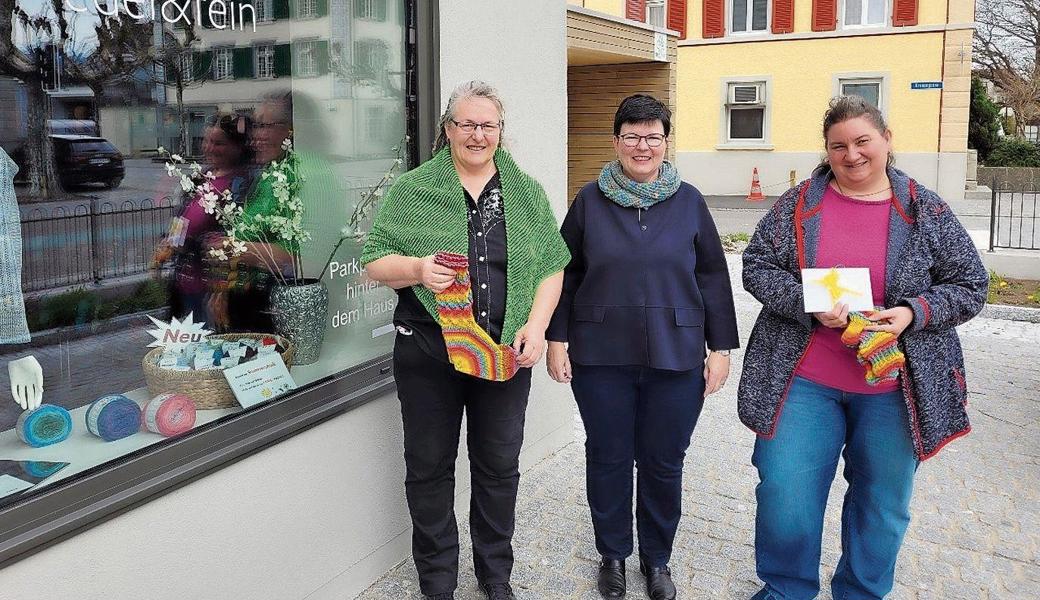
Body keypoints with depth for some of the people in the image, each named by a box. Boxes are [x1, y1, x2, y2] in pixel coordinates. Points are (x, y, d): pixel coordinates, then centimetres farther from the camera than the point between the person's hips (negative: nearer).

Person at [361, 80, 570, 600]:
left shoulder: (526, 192, 8)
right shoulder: (413, 190, 2)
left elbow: (551, 265, 6)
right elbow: (375, 260, 1)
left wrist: (536, 325, -7)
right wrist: (417, 268, -19)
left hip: (507, 352, 2)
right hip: (428, 352, -1)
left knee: (499, 466, 13)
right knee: (429, 468, 8)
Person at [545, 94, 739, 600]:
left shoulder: (688, 201, 3)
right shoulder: (590, 200, 2)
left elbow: (712, 277, 4)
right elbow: (565, 273, 5)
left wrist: (721, 347, 2)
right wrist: (557, 338, 0)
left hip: (676, 358, 0)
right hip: (600, 356, 0)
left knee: (664, 462, 10)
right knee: (608, 457, 10)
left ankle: (657, 558, 31)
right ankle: (613, 554, 31)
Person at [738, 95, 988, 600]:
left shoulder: (926, 211, 2)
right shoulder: (798, 204, 1)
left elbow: (970, 286, 4)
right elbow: (757, 267, -2)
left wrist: (913, 311, -15)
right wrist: (810, 307, -18)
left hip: (893, 389, 1)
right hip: (803, 381, 0)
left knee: (882, 506, 13)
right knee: (784, 496, 1)